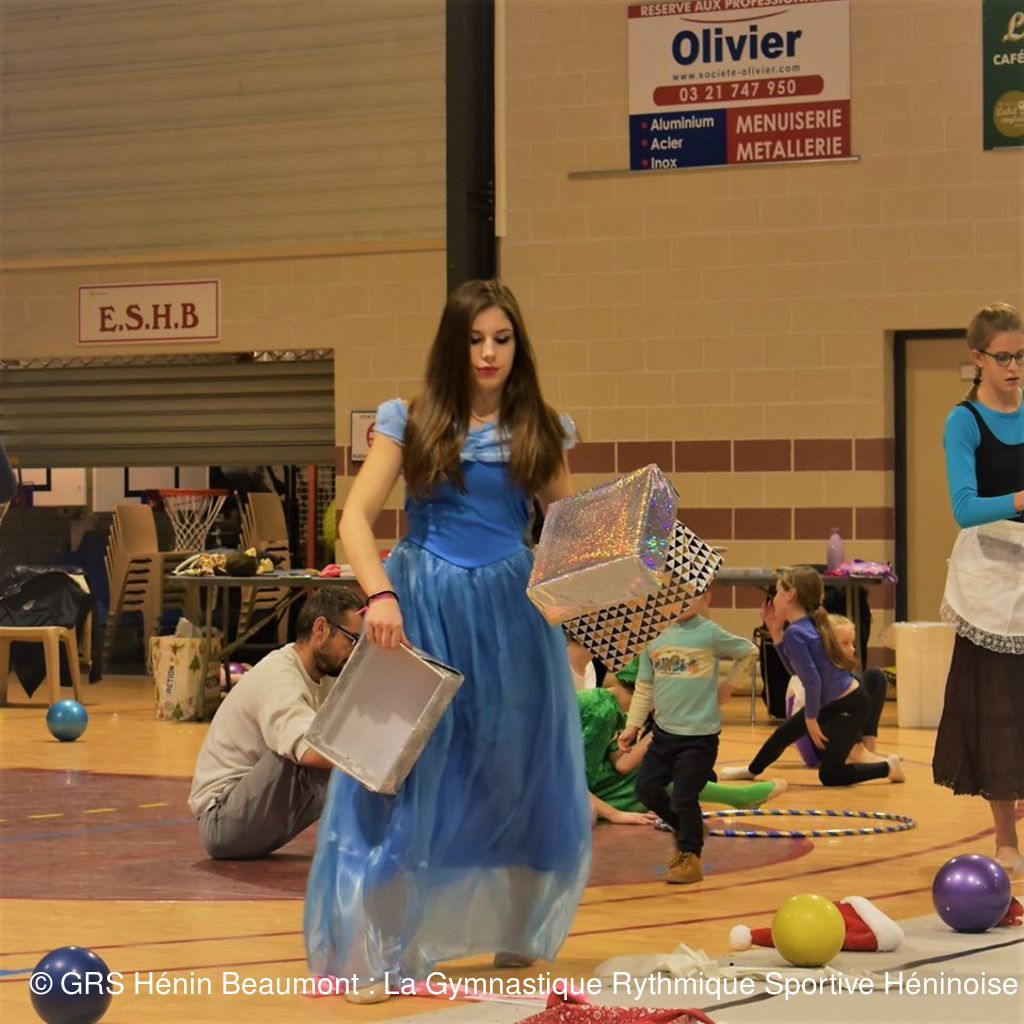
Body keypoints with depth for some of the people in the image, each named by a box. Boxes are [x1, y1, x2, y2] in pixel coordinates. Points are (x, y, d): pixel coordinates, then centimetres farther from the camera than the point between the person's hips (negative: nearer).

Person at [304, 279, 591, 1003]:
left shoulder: (540, 429, 6)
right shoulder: (411, 422, -1)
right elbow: (356, 518, -8)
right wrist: (380, 594, -24)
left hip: (514, 612, 2)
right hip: (424, 608, -2)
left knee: (520, 778, 9)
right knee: (403, 777, -3)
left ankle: (516, 934, 27)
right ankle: (378, 954, 3)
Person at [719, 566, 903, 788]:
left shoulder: (795, 633, -23)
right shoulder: (808, 625, 5)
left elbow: (812, 679, -27)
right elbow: (795, 668, 13)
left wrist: (811, 718, -14)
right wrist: (775, 633, 6)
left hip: (849, 707, -10)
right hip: (831, 703, 10)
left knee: (829, 775, -1)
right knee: (784, 732, 23)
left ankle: (888, 768, 9)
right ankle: (752, 770, 45)